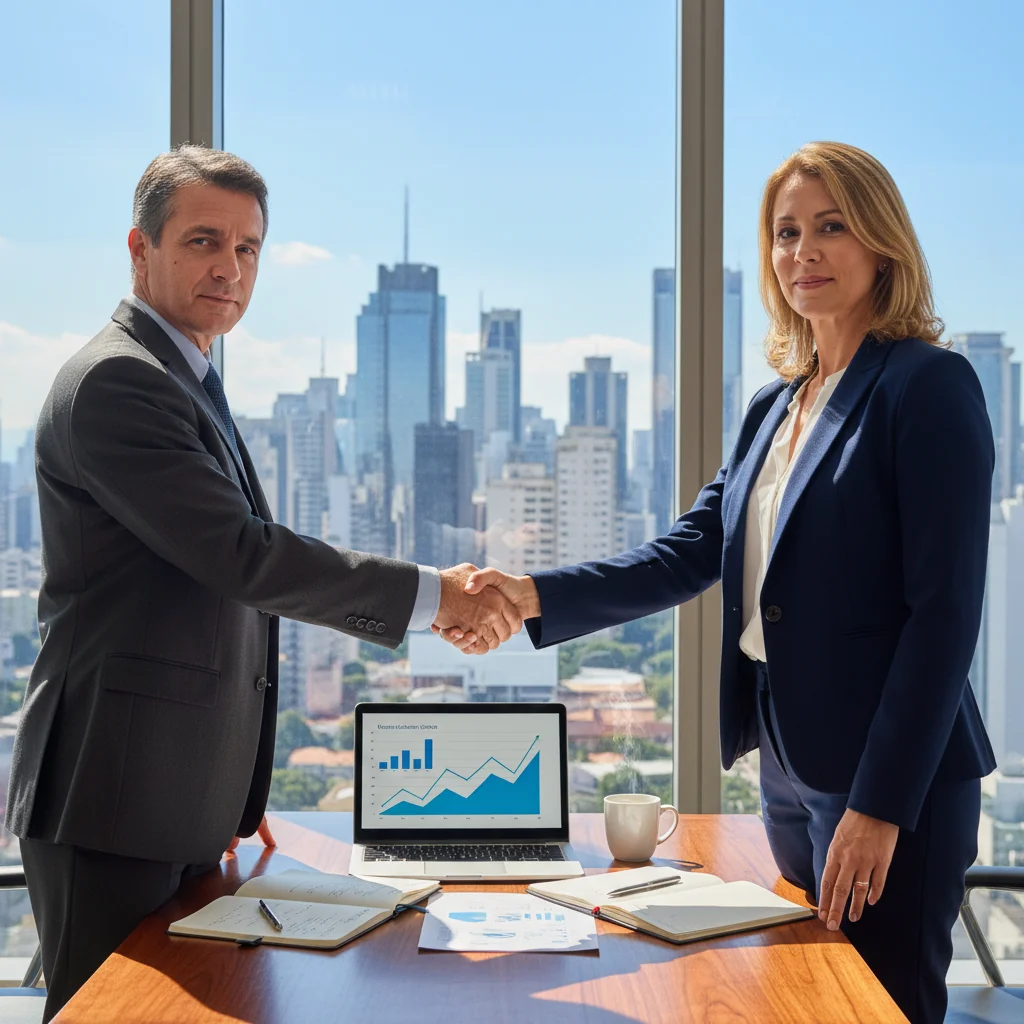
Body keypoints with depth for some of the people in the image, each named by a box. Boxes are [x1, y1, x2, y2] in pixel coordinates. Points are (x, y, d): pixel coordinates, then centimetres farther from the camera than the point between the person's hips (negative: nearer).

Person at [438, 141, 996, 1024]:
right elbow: (692, 552, 8)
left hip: (892, 782, -7)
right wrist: (535, 598, -5)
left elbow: (945, 611, -16)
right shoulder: (776, 406, 12)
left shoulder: (929, 386, -11)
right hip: (788, 767, 7)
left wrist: (882, 804, -18)